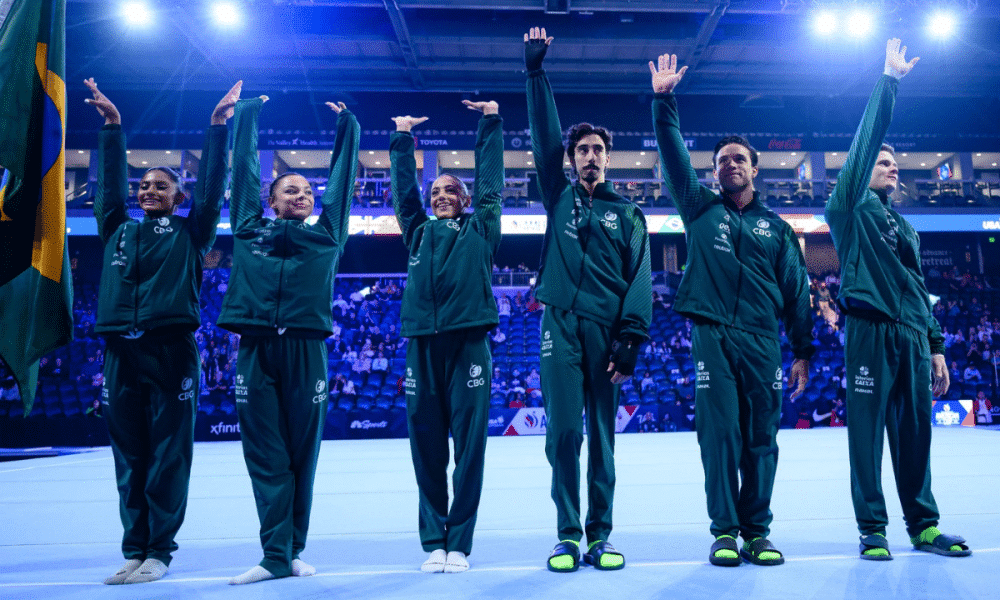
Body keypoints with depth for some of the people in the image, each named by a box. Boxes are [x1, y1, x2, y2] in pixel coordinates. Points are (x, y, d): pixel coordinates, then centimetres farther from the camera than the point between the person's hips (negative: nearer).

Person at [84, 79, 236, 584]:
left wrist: (218, 125, 4)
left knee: (168, 455, -1)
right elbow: (108, 180, 20)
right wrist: (112, 128, 16)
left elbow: (212, 186, 5)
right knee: (128, 455, 7)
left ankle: (160, 550, 8)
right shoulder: (117, 229, 20)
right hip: (121, 352, 4)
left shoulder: (189, 233, 10)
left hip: (172, 351, -4)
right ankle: (133, 550, 15)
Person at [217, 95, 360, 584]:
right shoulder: (249, 229, 14)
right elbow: (244, 167, 22)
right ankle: (276, 556, 7)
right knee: (266, 455, 1)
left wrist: (347, 125, 28)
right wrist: (247, 114, 29)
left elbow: (343, 176, 21)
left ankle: (292, 552, 16)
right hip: (255, 350, 0)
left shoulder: (326, 236, 14)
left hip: (305, 350, 0)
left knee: (302, 453, 5)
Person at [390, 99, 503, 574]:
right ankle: (433, 542, 15)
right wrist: (402, 139, 25)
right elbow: (403, 188, 24)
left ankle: (459, 543, 8)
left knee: (468, 446, -1)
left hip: (468, 341, -2)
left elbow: (490, 180, 16)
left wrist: (491, 122, 19)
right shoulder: (418, 231, 21)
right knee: (426, 448, 5)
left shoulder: (479, 229, 15)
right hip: (423, 344, 3)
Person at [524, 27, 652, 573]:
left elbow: (639, 279, 2)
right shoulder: (559, 197, 14)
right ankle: (567, 534, 8)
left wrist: (631, 340, -9)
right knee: (564, 432, -3)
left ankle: (600, 535, 13)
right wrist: (535, 71, 2)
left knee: (602, 436, 4)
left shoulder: (627, 214, 12)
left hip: (607, 331, 0)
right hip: (561, 327, 0)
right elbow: (544, 134, 6)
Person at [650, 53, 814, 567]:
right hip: (712, 336, -1)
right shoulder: (701, 209, 12)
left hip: (763, 340, 2)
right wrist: (664, 102, -6)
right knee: (719, 432, -4)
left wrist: (802, 351, 7)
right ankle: (724, 530, 4)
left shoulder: (776, 227, 15)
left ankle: (757, 531, 11)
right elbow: (674, 157, 3)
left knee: (761, 436, 2)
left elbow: (797, 291, 12)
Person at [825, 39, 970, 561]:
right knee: (867, 431, -3)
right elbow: (867, 137, -1)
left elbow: (918, 289, 24)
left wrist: (935, 345, 17)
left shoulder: (905, 227, 25)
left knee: (915, 431, 8)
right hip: (871, 332, -6)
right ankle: (872, 529, 4)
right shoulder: (853, 207, 6)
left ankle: (924, 526, 18)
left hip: (913, 338, 7)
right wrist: (889, 79, 4)